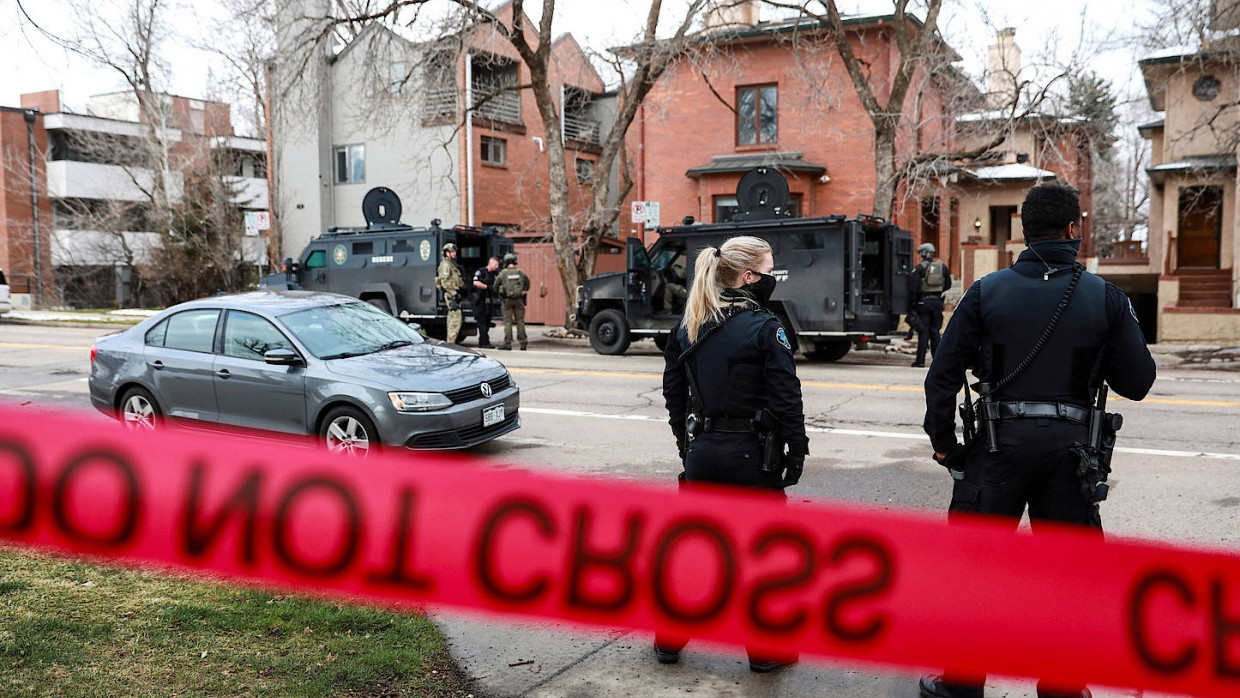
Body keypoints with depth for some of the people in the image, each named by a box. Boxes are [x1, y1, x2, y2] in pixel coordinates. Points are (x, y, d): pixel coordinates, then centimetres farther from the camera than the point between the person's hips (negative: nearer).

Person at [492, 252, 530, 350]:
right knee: (520, 321, 6)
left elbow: (495, 286, 1)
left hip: (507, 300, -2)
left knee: (508, 322, 2)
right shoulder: (521, 273, 1)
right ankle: (522, 343, 7)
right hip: (519, 300, 2)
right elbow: (527, 284, 10)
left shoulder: (503, 273, -4)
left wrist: (499, 294, 19)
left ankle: (508, 343, 0)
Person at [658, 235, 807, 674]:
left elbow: (674, 394, 11)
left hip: (702, 453, 6)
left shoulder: (687, 328, 5)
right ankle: (766, 651, 19)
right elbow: (786, 397, -14)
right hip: (751, 455, -5)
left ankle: (668, 641, 25)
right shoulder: (764, 328, -13)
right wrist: (797, 451, -4)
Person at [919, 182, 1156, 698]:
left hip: (1000, 443, -1)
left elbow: (943, 374, -4)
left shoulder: (987, 292, -2)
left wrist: (942, 440, 5)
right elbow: (1137, 383, 2)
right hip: (1071, 445, 1)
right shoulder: (1105, 298, -1)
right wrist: (1128, 327, 18)